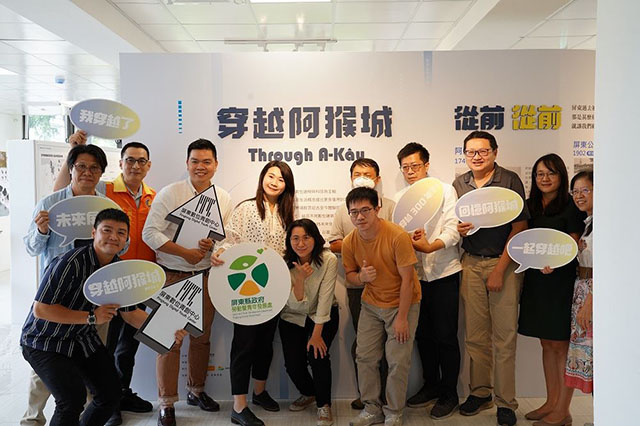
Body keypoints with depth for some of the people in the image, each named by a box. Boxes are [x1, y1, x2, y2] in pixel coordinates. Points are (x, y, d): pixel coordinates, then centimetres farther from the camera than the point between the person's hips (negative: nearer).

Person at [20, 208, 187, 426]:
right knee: (73, 399, -22)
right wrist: (91, 317, -25)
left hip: (82, 338, 7)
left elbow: (130, 313, 4)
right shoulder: (70, 263, -27)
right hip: (45, 342, -7)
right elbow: (40, 309, -25)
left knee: (111, 393, 8)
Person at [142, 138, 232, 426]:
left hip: (206, 275, 4)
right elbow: (150, 232, -13)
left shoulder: (224, 198, 3)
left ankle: (196, 391, 34)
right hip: (172, 275, -4)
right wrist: (186, 252, -19)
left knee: (202, 336, 15)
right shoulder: (170, 193, -9)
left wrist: (213, 243, -14)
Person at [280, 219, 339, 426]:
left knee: (317, 355, -23)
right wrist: (300, 279, -37)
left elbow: (325, 298, -21)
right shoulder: (285, 264, -17)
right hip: (293, 318, 2)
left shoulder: (328, 260, -22)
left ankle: (324, 404, 3)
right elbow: (297, 304, -20)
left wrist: (316, 334, -22)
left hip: (323, 315, -2)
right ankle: (308, 393, 27)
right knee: (293, 365, -8)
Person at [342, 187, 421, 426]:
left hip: (402, 303, -4)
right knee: (364, 357, 3)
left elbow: (407, 279, -20)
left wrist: (402, 318, -18)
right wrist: (361, 277, -20)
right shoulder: (349, 243, -10)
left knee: (398, 361, -3)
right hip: (371, 304, 4)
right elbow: (349, 274, 5)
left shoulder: (397, 236, -24)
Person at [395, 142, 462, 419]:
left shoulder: (445, 190, -3)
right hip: (415, 274, 5)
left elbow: (453, 230, -13)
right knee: (422, 334, 13)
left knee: (445, 336, 0)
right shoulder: (400, 197, 11)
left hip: (444, 273, -5)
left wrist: (430, 246, -30)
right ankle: (431, 385, 31)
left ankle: (449, 394, 16)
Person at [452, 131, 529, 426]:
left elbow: (519, 228, -7)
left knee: (505, 335, -2)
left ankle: (505, 402, 9)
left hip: (504, 262, -3)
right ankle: (480, 393, 20)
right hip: (471, 263, 4)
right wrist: (458, 229, -5)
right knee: (475, 334, 6)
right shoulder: (459, 184, 9)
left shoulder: (510, 181, -4)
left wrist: (500, 269, -10)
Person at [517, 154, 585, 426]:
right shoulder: (530, 206, 12)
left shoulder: (570, 206, -6)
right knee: (547, 345, 13)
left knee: (561, 345, 1)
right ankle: (551, 402, 25)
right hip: (536, 281, 6)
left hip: (562, 281, -6)